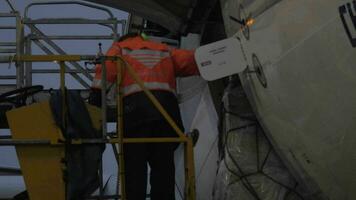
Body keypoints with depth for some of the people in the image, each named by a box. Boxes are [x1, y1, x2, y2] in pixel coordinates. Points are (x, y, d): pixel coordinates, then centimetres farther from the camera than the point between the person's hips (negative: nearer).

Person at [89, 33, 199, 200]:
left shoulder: (120, 48, 24)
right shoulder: (165, 51, 32)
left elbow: (105, 71, 6)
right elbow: (192, 61, 18)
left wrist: (96, 101, 1)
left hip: (135, 106, -3)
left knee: (134, 166, -5)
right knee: (163, 165, 5)